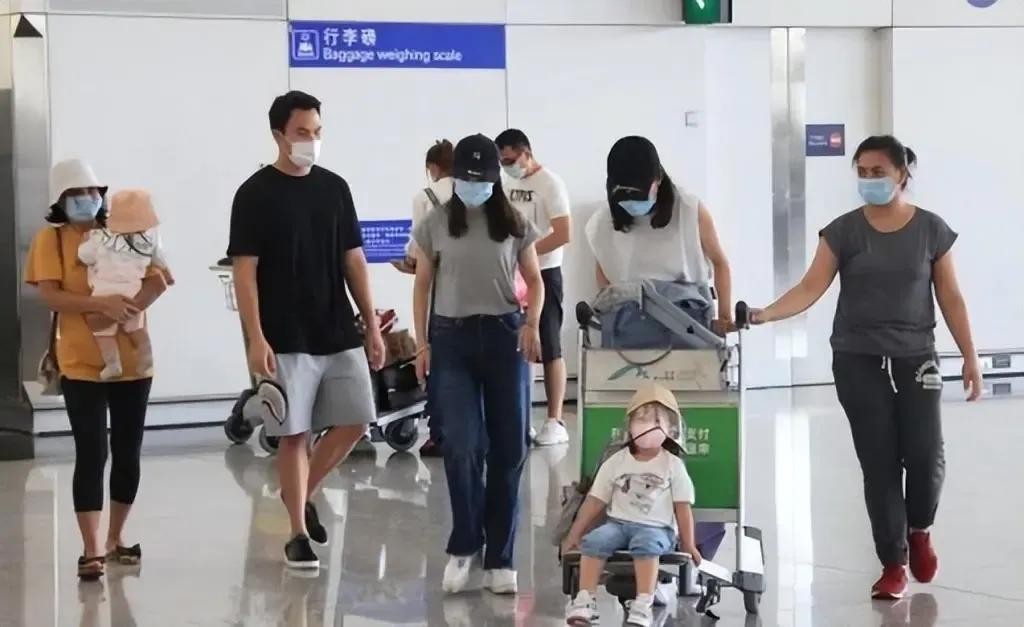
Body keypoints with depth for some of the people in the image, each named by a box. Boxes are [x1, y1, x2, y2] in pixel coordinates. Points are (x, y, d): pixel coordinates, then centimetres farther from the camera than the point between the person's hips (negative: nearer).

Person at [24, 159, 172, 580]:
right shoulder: (51, 239, -1)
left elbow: (157, 280, -3)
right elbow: (50, 295, -12)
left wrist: (127, 308, -21)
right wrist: (101, 304, -26)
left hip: (132, 360, 4)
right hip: (82, 365, -3)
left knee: (128, 453, 9)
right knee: (92, 454, -9)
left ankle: (115, 539, 23)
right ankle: (92, 550, -6)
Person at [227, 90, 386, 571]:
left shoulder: (334, 188, 9)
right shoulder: (256, 194, -5)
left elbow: (354, 260, 13)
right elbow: (244, 271, -8)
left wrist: (371, 325, 9)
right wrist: (256, 339, -15)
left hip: (339, 335, 5)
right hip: (286, 341, -5)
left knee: (356, 421, 3)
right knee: (293, 434, -1)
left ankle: (304, 495, 24)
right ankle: (297, 533, 9)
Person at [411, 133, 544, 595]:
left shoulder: (514, 223, 3)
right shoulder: (435, 223, 3)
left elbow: (535, 281, 9)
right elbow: (423, 285, 7)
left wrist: (533, 322, -9)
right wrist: (422, 342, 1)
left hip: (503, 336, 1)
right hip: (452, 337, -1)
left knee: (507, 449, 2)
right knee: (462, 445, -12)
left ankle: (499, 558, 11)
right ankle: (463, 547, 6)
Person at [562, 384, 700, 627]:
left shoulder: (673, 465, 6)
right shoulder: (616, 463, 11)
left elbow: (682, 507, 5)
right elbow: (595, 502, 12)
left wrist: (689, 545, 0)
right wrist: (574, 535, 8)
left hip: (656, 528, -3)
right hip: (618, 523, 3)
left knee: (646, 544, -37)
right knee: (593, 541, -27)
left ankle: (643, 605, -45)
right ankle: (585, 599, -31)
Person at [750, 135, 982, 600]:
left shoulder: (931, 229, 1)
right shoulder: (844, 231, 0)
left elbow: (950, 298, 5)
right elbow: (811, 288, -7)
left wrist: (970, 358, 3)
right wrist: (766, 314, -24)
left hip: (916, 359, 0)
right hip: (859, 361, 0)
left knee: (926, 456, -7)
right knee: (879, 462, -1)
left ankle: (919, 531, 25)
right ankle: (892, 564, 9)